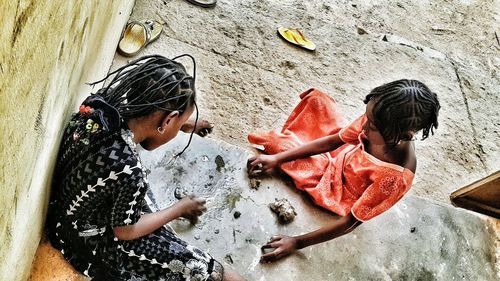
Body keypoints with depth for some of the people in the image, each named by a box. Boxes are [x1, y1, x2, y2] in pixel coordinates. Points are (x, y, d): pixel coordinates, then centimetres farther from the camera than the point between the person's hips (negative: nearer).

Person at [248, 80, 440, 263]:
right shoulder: (376, 121, -30)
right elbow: (331, 142, -15)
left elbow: (351, 222, -33)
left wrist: (297, 243, -30)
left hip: (339, 195, -4)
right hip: (339, 158, 5)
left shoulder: (396, 177, -44)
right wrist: (277, 159, -18)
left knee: (276, 142, -4)